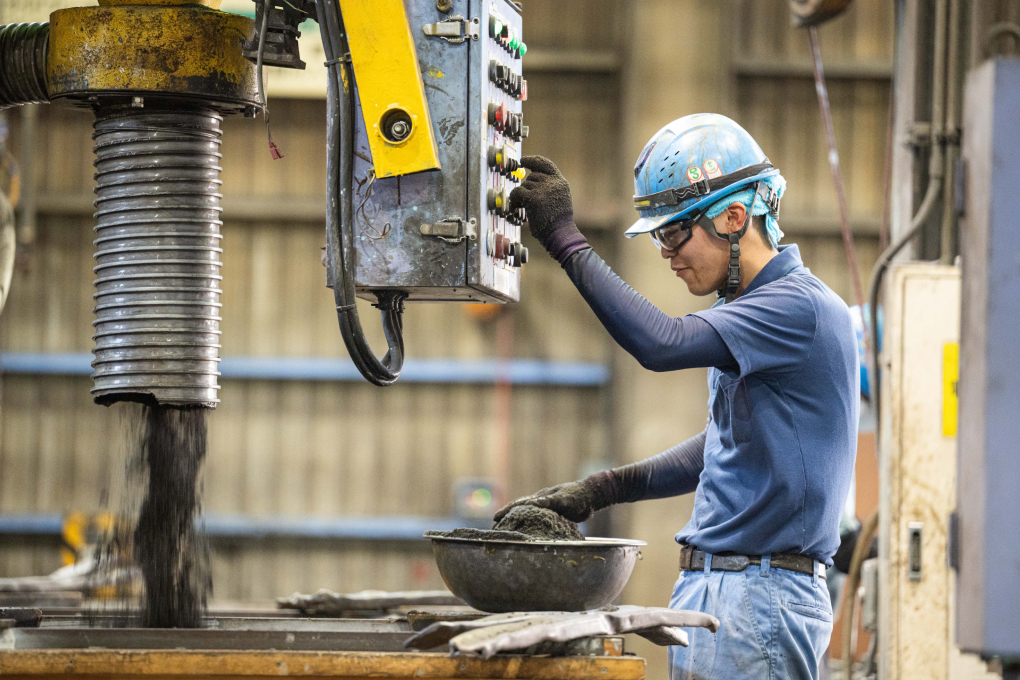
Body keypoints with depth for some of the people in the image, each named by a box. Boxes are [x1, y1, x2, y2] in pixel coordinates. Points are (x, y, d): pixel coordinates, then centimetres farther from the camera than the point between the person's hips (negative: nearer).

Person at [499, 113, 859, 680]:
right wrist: (602, 490, 17)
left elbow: (662, 345, -26)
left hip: (761, 601, -9)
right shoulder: (744, 308, 18)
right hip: (707, 590, 9)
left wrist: (564, 238, -22)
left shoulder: (800, 307, -15)